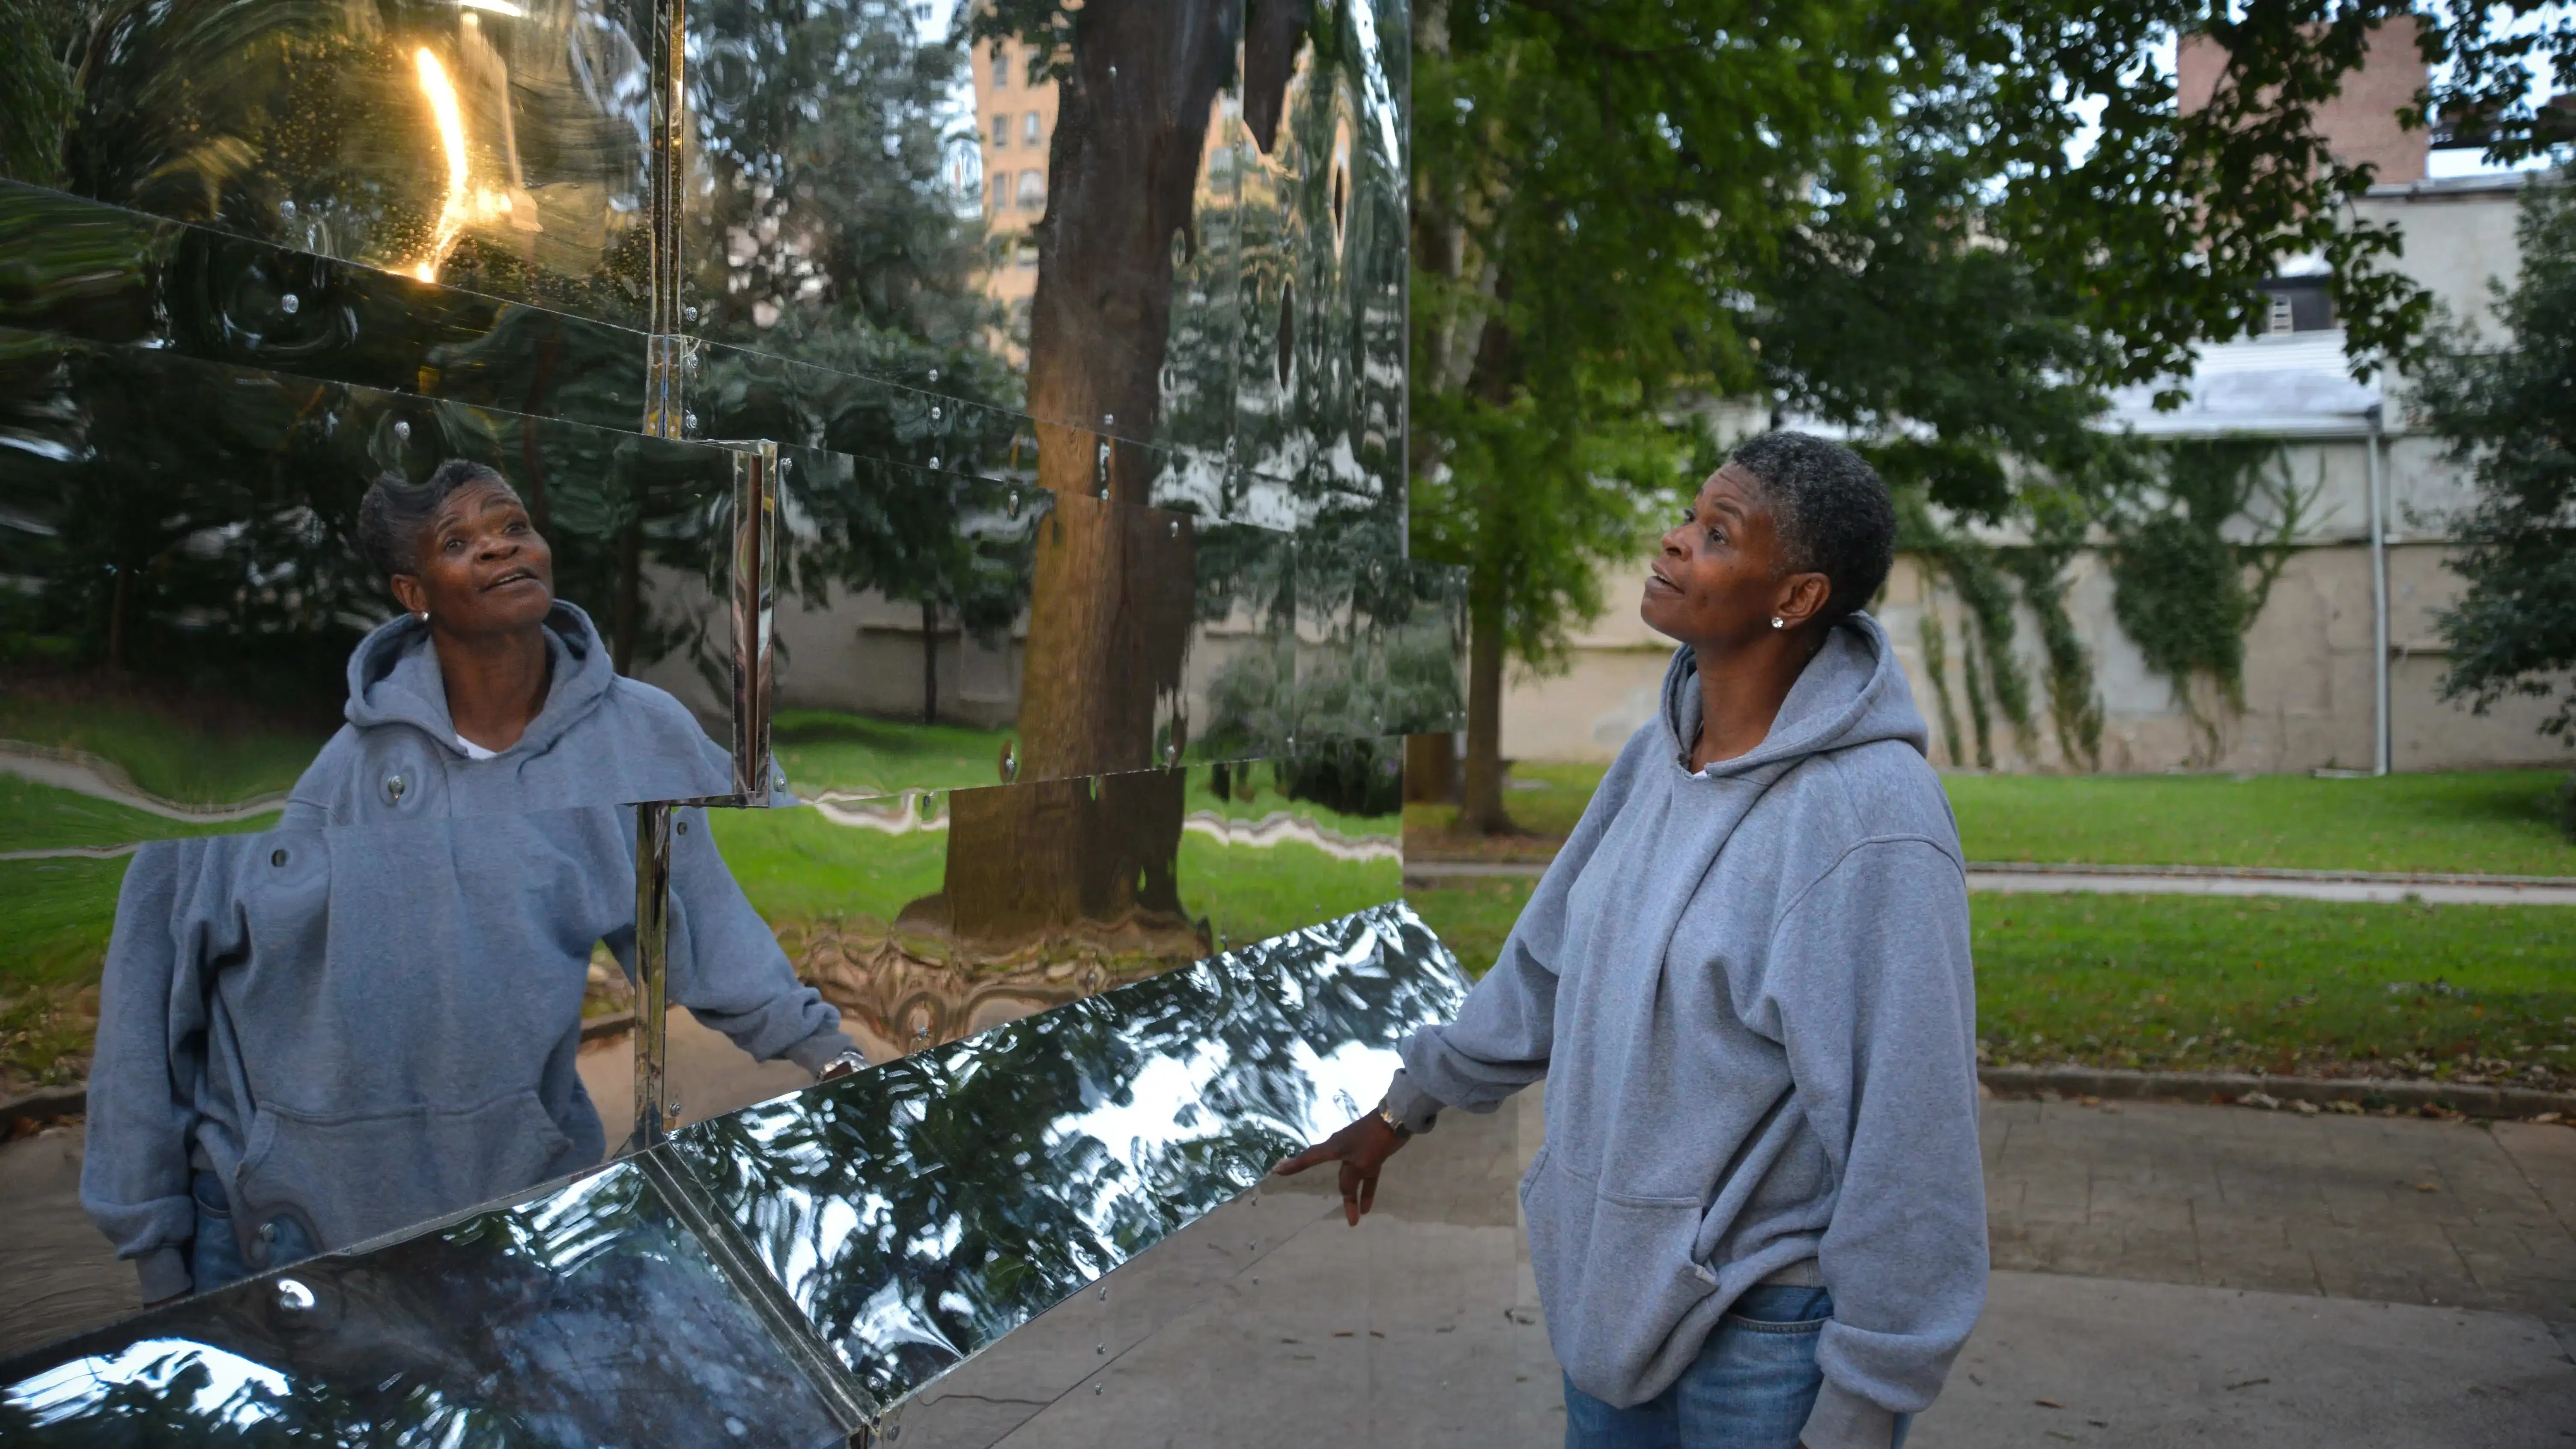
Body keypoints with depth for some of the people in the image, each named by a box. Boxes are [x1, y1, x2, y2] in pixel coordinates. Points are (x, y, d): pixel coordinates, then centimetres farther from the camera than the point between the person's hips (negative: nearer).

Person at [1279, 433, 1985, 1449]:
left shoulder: (1871, 825, -24)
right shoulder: (1658, 755, 0)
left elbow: (1909, 1140, -21)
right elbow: (1552, 957, 13)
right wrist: (1408, 1106, 21)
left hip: (1770, 1324, -7)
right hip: (1616, 1277, 7)